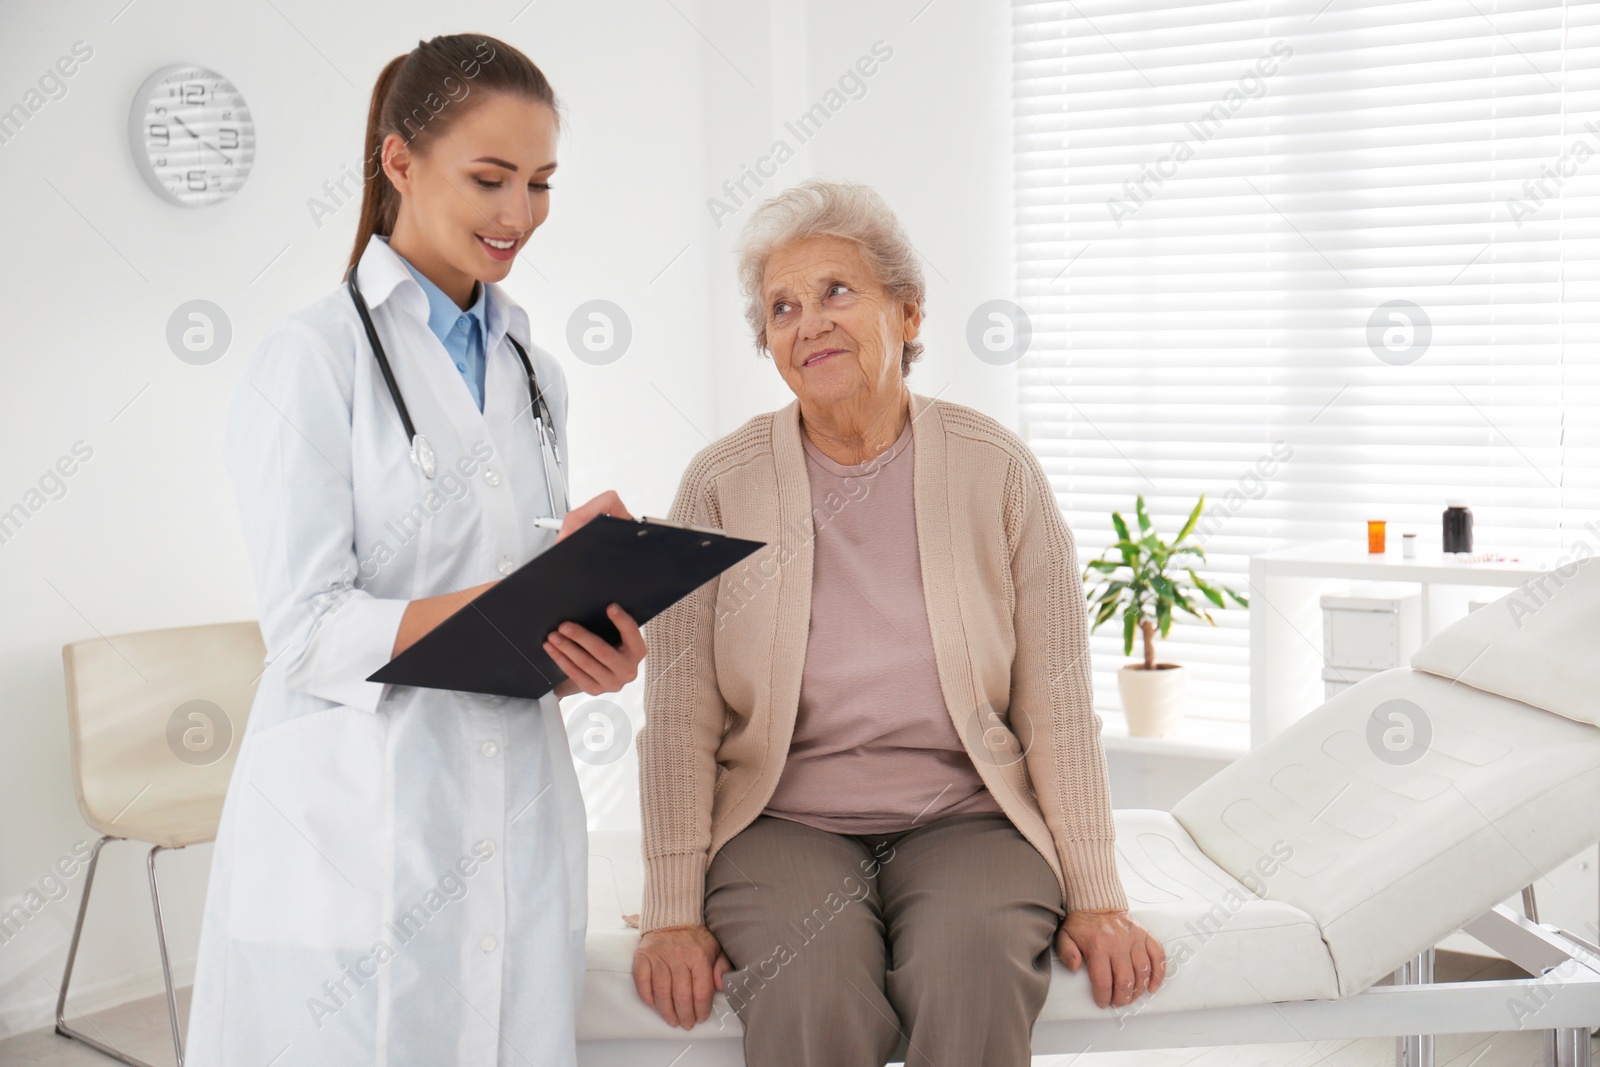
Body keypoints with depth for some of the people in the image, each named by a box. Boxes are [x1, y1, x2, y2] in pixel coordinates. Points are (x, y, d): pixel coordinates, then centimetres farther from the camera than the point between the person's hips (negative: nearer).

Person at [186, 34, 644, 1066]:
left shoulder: (534, 374, 14)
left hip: (518, 834, 6)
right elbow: (308, 631, -12)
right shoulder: (314, 354, -6)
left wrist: (595, 648, -5)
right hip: (356, 842, -5)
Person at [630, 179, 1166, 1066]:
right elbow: (680, 722, 0)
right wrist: (673, 915, -6)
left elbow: (1058, 705, 2)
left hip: (966, 819, 1)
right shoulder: (721, 485, 2)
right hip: (784, 823, 0)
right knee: (811, 990, -31)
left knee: (972, 963, -30)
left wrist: (1096, 899, -2)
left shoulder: (997, 472, 3)